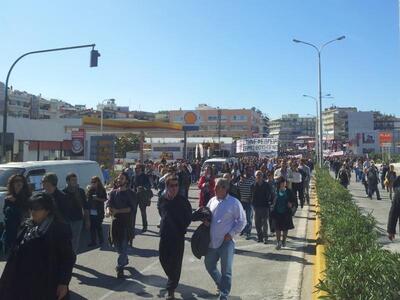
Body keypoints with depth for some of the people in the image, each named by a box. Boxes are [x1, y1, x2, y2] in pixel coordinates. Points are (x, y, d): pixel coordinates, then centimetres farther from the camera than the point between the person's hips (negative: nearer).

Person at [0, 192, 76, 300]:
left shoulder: (60, 229, -15)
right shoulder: (28, 226, 4)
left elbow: (68, 258, -13)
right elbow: (17, 252, 11)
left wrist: (64, 283, -14)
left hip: (47, 285, -6)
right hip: (24, 282, 6)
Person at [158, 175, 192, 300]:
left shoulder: (183, 200, -12)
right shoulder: (162, 199, -2)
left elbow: (188, 217, -4)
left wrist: (182, 229, -4)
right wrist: (164, 226, 11)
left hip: (178, 235, -4)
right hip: (165, 234, 4)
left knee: (176, 262, 2)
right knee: (163, 258, 13)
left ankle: (171, 289, 17)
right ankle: (172, 278, 42)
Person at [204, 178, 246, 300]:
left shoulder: (234, 202, -10)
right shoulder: (212, 201, 5)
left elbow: (242, 221, -7)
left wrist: (231, 234, -13)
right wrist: (205, 220, -5)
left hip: (226, 242, -6)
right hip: (212, 241, 6)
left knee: (226, 271, 3)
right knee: (209, 265, 18)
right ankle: (221, 284, 44)